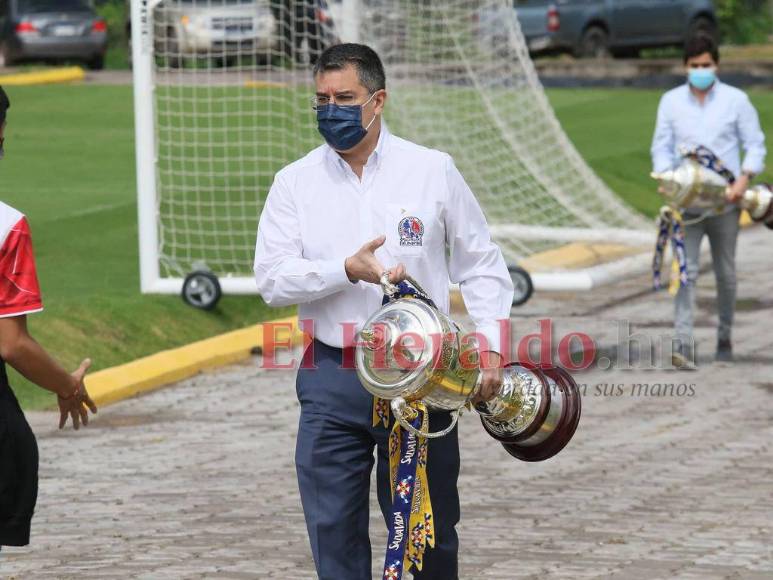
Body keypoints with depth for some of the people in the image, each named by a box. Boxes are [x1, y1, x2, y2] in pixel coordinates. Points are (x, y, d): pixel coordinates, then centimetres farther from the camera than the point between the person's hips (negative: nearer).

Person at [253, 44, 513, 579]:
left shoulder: (432, 171, 3)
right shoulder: (296, 182, 4)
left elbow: (481, 263, 8)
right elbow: (271, 278, -5)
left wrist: (490, 344, -4)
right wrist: (348, 270, -20)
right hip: (332, 381, 1)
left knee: (430, 530, 6)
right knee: (333, 528, 0)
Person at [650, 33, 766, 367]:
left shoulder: (735, 100, 1)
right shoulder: (671, 101, 6)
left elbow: (755, 145, 3)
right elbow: (661, 147, 8)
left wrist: (744, 178, -14)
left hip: (724, 201, 0)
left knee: (725, 272, 10)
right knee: (686, 270, -11)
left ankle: (725, 338, 25)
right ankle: (684, 345, -19)